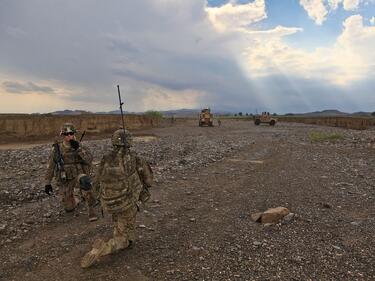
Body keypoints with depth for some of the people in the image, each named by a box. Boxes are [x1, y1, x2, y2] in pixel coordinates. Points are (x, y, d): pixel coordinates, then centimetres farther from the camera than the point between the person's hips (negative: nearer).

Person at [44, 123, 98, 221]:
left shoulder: (79, 146, -4)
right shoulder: (57, 148, -3)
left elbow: (89, 160, -19)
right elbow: (50, 166, 5)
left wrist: (78, 148, -28)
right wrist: (47, 183, 3)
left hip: (78, 176, -2)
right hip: (65, 181, 2)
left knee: (84, 181, -40)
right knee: (69, 208, 0)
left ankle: (91, 209, -21)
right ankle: (77, 197, 38)